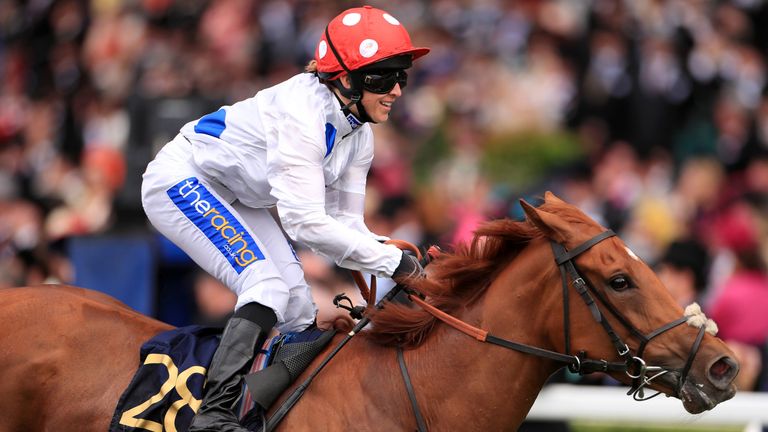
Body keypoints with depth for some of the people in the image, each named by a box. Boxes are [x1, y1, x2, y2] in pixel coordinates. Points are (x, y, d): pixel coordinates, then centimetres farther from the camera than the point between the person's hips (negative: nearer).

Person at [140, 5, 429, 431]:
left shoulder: (358, 134, -4)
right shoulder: (303, 112, -33)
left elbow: (345, 223, -3)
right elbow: (305, 222, -37)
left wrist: (400, 256, -20)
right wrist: (392, 261, -34)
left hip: (236, 200, 10)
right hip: (183, 181, -10)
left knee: (298, 313, 2)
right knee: (267, 287, -25)